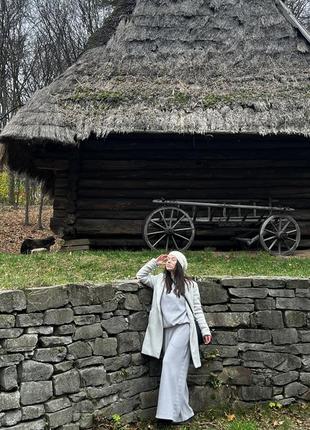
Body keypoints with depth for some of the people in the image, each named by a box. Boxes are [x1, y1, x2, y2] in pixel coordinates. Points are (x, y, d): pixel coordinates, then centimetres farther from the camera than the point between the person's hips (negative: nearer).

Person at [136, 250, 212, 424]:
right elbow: (141, 276, 17)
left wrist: (205, 330, 1)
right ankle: (182, 412, 13)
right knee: (177, 368, 7)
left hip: (182, 327, -5)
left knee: (171, 363, -17)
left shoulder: (190, 284, 2)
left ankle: (172, 411, -14)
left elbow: (197, 309, 4)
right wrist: (155, 262, 9)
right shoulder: (160, 280, 12)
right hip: (166, 330, 5)